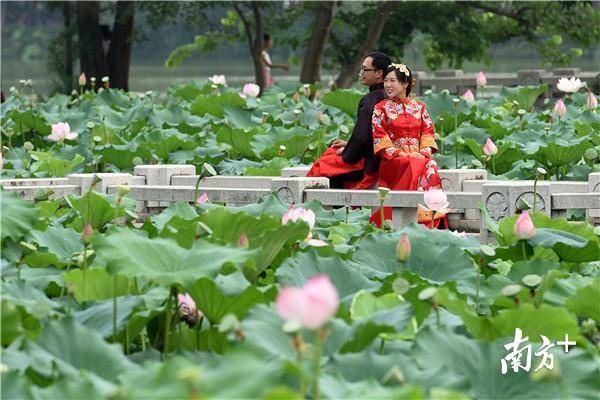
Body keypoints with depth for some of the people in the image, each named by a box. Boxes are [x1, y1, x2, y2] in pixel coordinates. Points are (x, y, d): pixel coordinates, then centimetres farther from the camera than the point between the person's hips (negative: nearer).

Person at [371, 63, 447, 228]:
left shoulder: (419, 107, 16)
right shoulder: (381, 108, 7)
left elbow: (428, 131, 11)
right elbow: (379, 136, -1)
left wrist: (424, 152, -8)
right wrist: (398, 154, -13)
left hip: (418, 154, 3)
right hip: (393, 159, -3)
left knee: (430, 165, -32)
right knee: (412, 165, -36)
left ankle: (431, 220, -34)